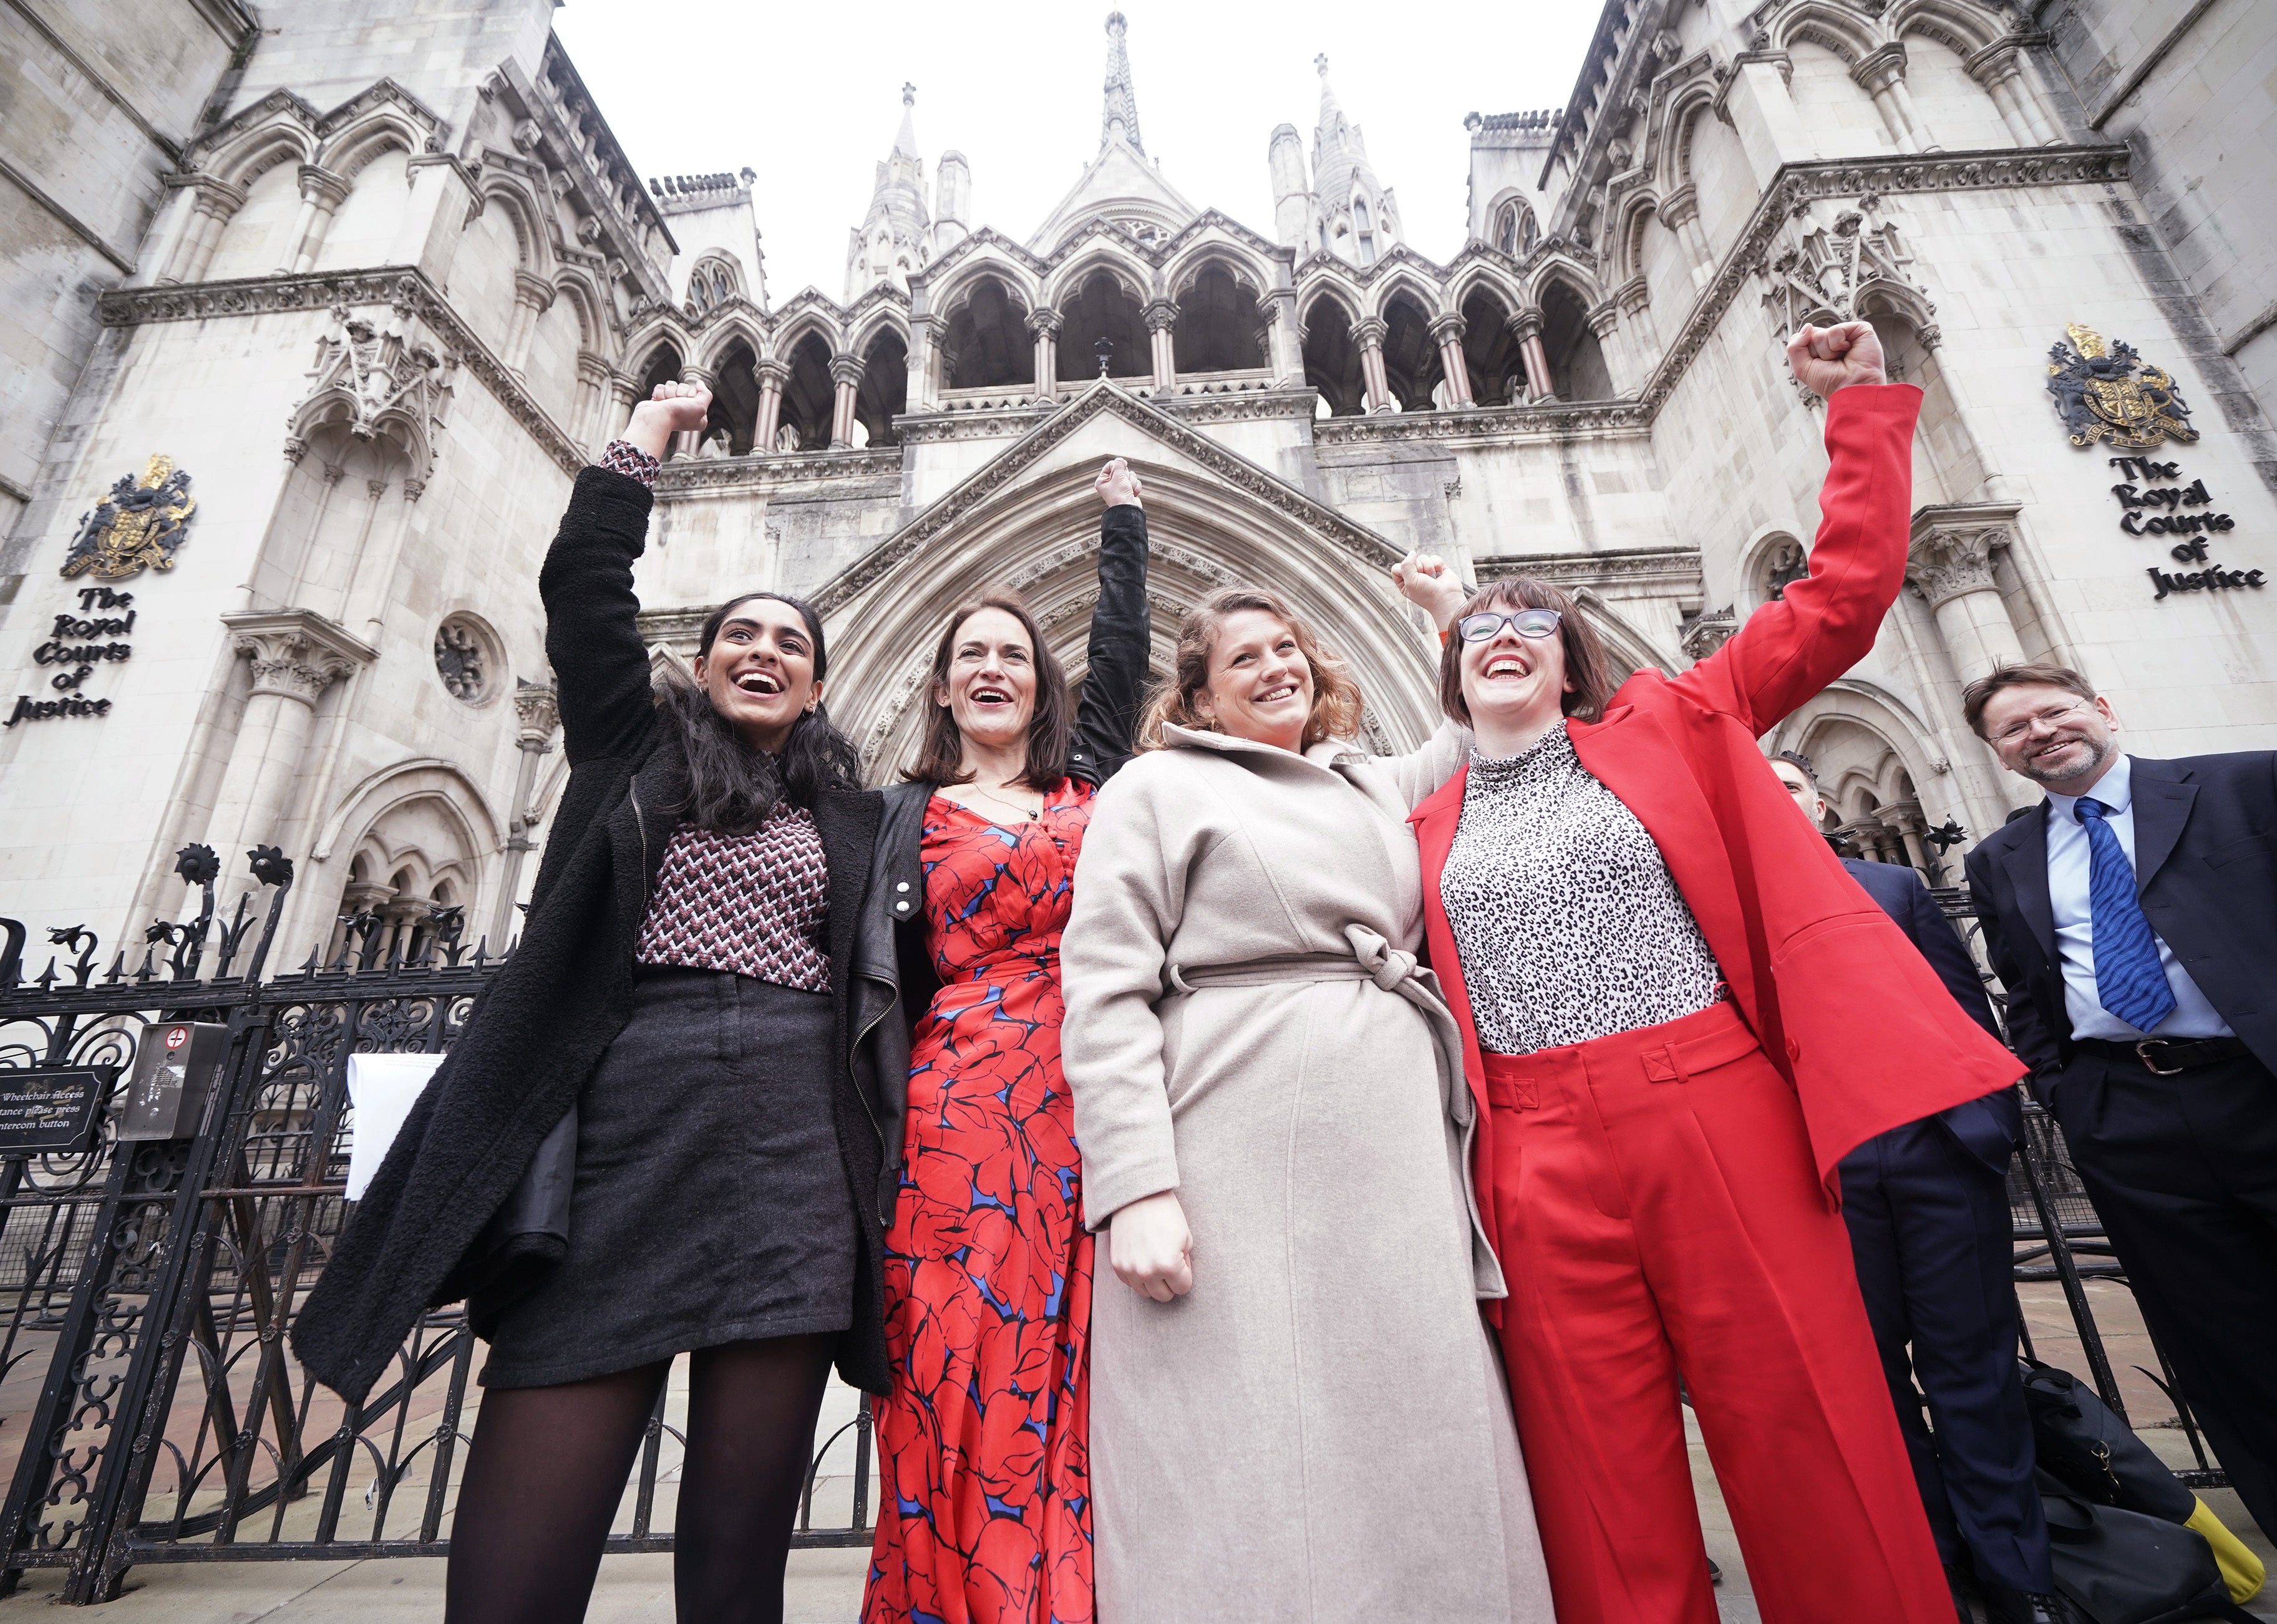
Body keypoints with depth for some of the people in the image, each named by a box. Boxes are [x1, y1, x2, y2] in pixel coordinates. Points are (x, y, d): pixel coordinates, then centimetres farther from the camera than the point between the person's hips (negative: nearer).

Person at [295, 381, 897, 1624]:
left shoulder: (852, 818, 18)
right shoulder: (635, 751, 16)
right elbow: (583, 587, 12)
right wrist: (649, 433, 19)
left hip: (793, 1146, 1)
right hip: (623, 1118, 0)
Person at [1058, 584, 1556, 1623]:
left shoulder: (1378, 786, 20)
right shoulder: (1157, 787, 5)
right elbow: (1106, 996, -4)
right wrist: (1135, 1186, -14)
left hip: (1400, 1161, 5)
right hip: (1242, 1173, -5)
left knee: (1418, 1455, 9)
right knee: (1252, 1470, -1)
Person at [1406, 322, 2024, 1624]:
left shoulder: (1668, 727, 10)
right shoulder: (1427, 826, 11)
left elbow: (1844, 598, 6)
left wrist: (1863, 406, 7)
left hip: (1720, 1113, -1)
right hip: (1536, 1152, 1)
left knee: (1809, 1439, 6)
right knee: (1605, 1488, 9)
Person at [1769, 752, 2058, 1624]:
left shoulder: (1893, 886, 11)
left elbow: (1967, 1005, 9)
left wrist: (1995, 1120, 0)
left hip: (1938, 1148, 2)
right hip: (1822, 1169, -1)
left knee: (1971, 1365, 9)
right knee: (1871, 1375, 10)